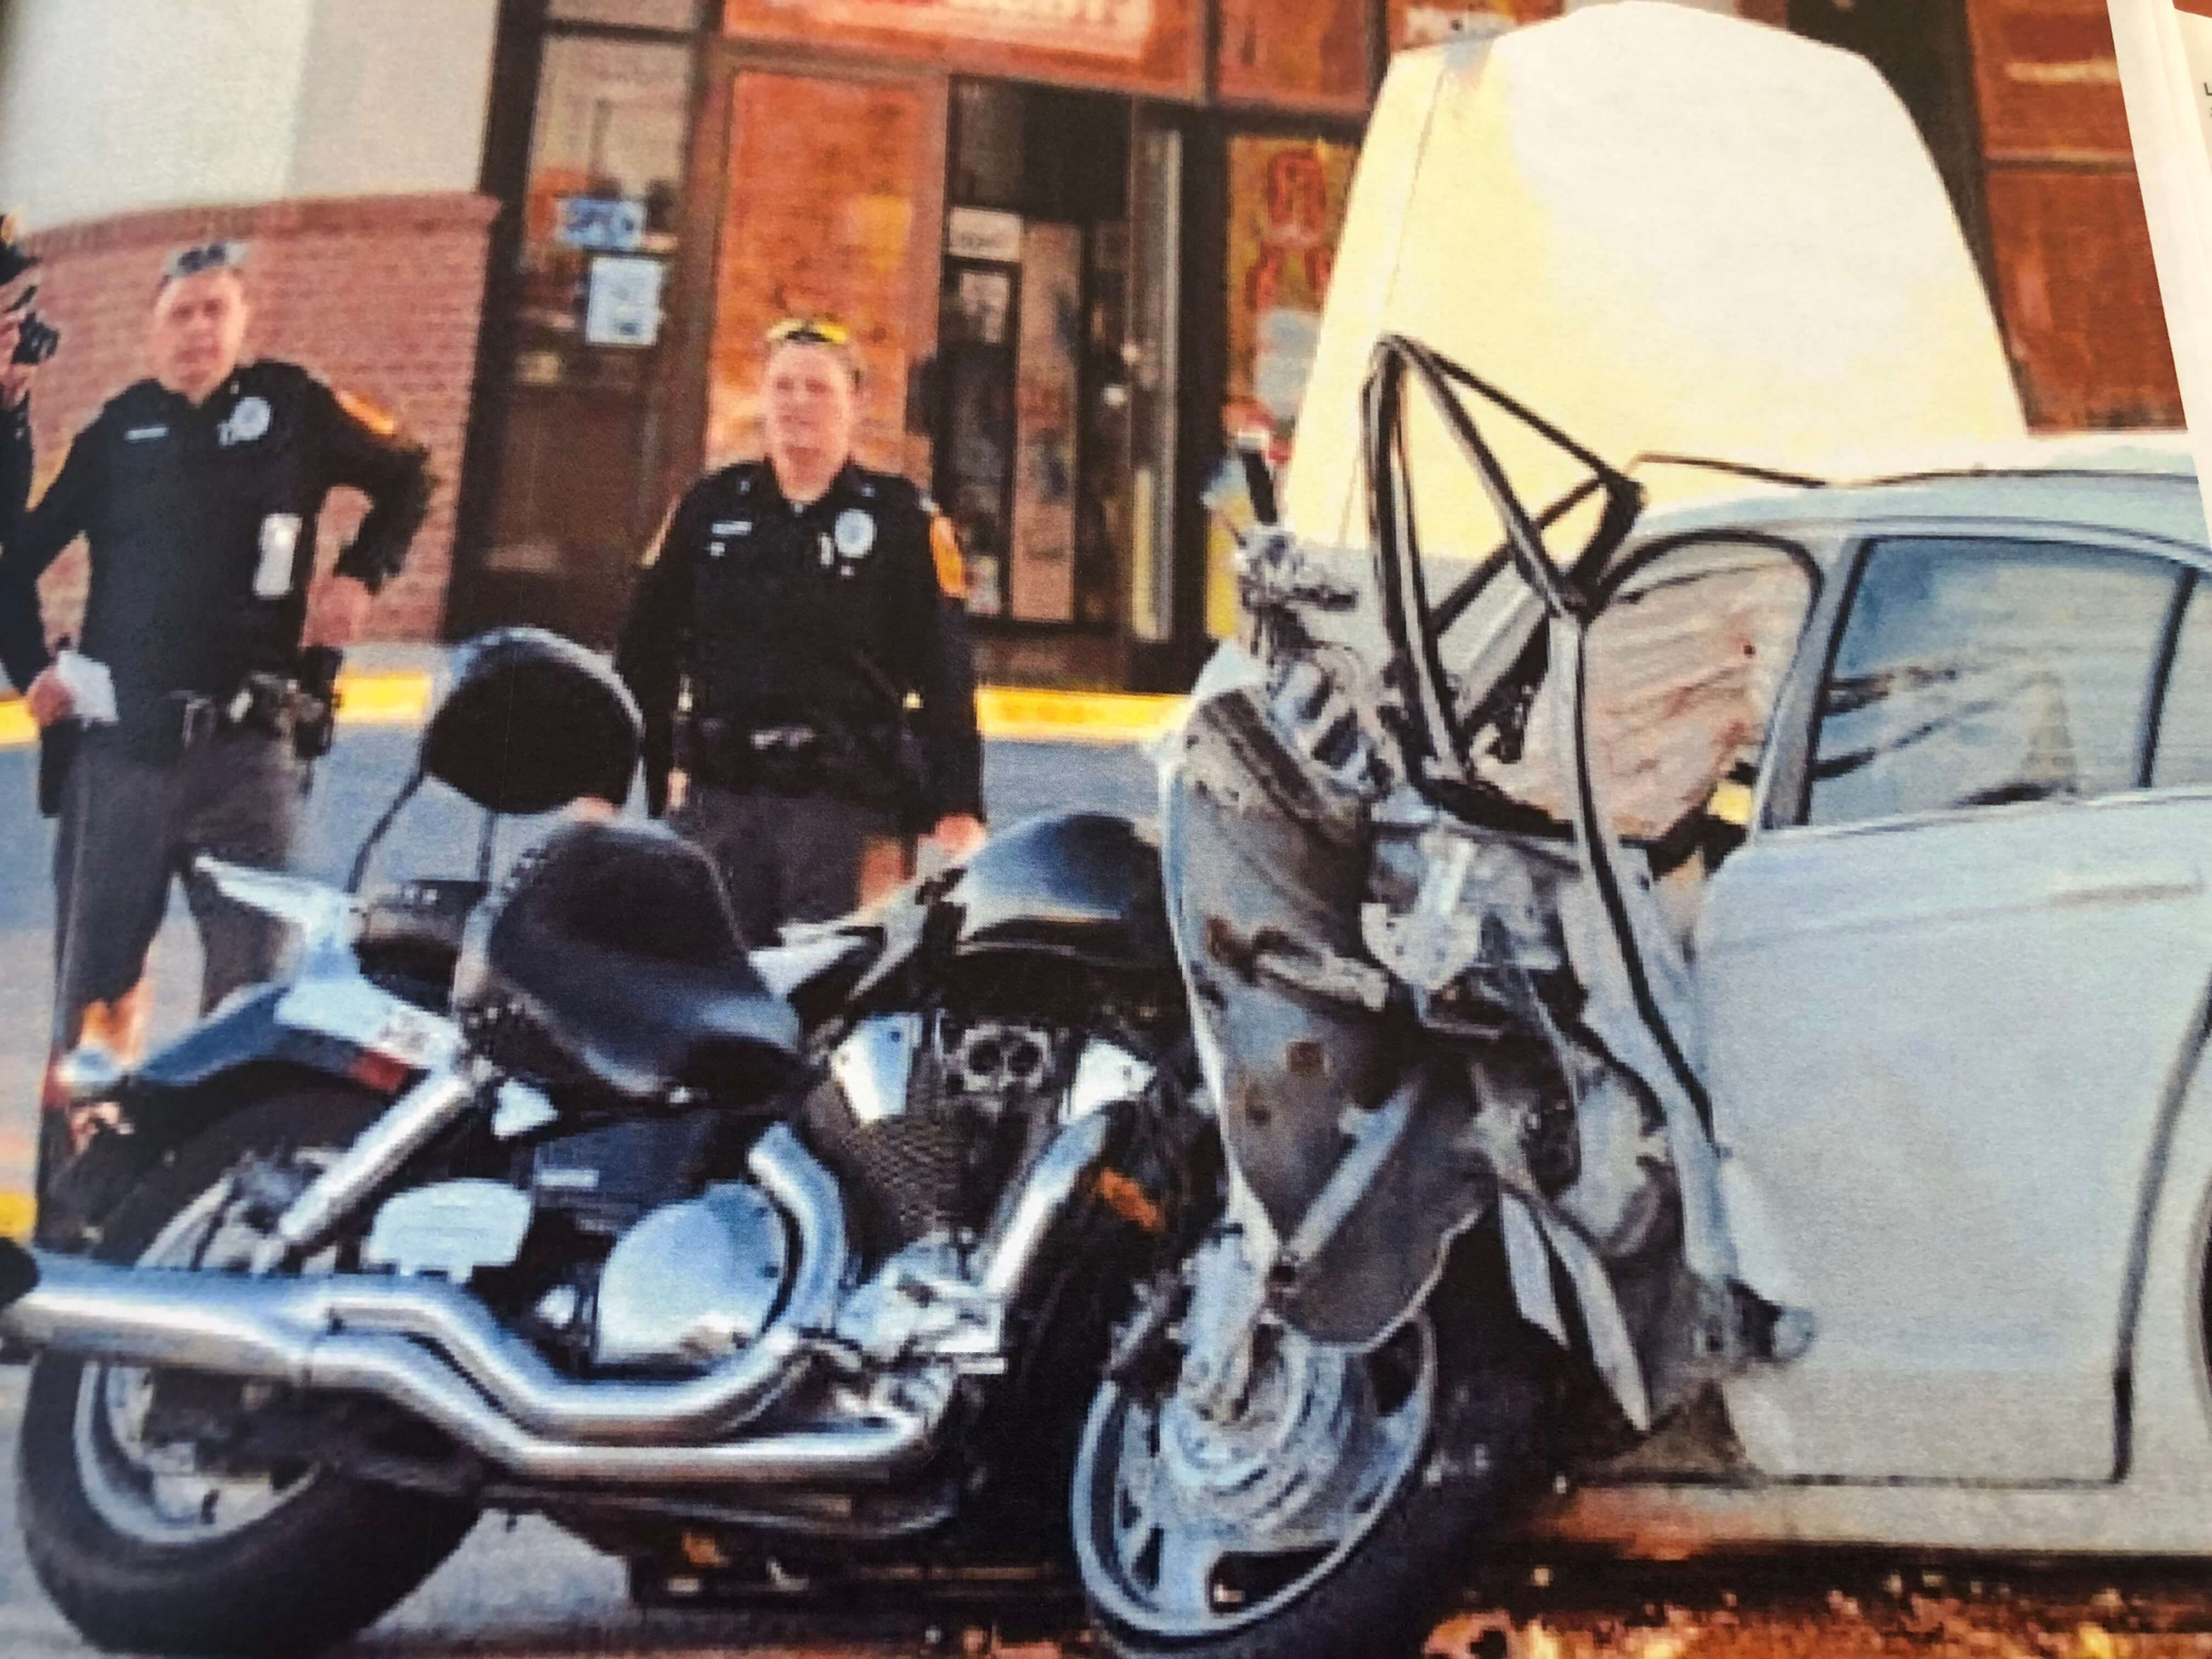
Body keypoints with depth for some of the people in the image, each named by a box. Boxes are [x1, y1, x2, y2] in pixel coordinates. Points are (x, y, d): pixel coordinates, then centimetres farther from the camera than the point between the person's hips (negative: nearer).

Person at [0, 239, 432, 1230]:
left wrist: (360, 575, 0)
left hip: (247, 748, -2)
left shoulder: (292, 406, 4)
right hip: (119, 747, 2)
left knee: (249, 981, 2)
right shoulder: (115, 434, 9)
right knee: (91, 986, 6)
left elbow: (409, 478, 13)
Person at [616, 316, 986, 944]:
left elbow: (945, 675, 1)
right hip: (716, 804, 3)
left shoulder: (903, 519, 6)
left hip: (846, 809, -2)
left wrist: (958, 808, -7)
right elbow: (643, 656, 16)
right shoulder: (711, 507, 14)